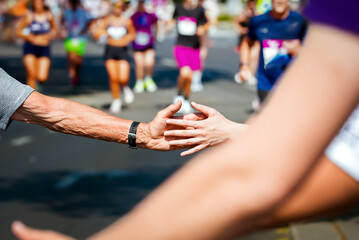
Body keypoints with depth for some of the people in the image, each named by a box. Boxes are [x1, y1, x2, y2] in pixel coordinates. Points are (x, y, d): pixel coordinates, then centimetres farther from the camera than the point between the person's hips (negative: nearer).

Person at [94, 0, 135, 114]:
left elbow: (132, 34, 15)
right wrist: (103, 33, -18)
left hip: (122, 50, -1)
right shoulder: (108, 20, 3)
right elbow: (98, 34, 5)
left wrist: (127, 39, -6)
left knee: (123, 78, -13)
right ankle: (116, 101, 15)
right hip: (110, 50, 1)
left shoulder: (127, 21, 1)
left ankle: (125, 87, 24)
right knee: (113, 78, -4)